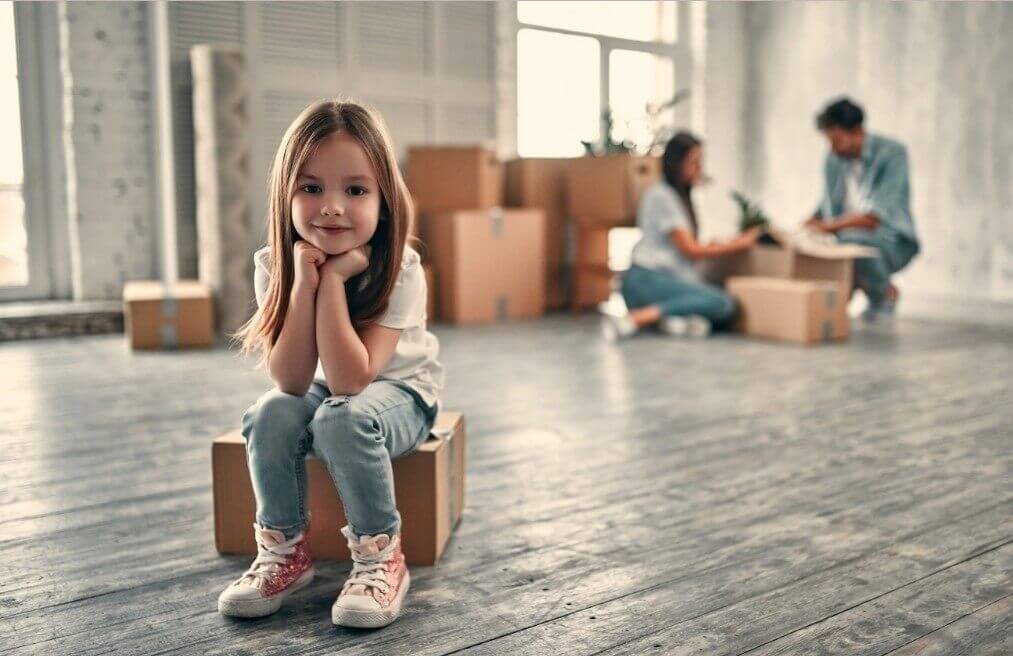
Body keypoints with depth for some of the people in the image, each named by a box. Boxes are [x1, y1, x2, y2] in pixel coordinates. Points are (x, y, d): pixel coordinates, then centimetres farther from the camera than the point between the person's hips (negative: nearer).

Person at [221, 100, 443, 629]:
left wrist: (334, 281, -37)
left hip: (399, 392, -3)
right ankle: (284, 551, -7)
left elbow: (350, 380, -35)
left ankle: (380, 557, -15)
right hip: (316, 390, 4)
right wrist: (304, 283, -34)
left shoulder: (400, 271, -27)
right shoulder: (275, 266, -17)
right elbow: (292, 381, -25)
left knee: (342, 419, -34)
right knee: (270, 414, -26)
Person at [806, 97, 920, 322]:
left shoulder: (892, 154, -15)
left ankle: (886, 292, -5)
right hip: (848, 236, 5)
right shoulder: (834, 160, 2)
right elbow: (828, 208, 11)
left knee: (855, 242, -37)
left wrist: (830, 226, -34)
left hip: (893, 242, -5)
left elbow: (879, 216, -26)